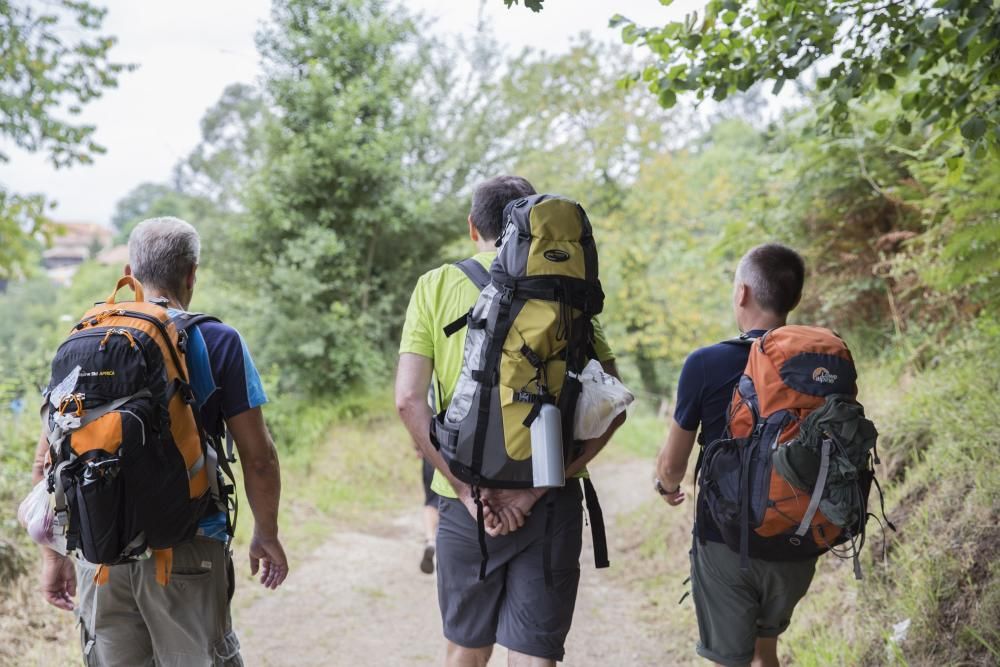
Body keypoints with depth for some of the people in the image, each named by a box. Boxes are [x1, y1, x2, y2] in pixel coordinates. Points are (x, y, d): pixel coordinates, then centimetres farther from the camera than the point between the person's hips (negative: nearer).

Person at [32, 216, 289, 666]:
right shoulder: (217, 342, -6)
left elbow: (46, 460, 5)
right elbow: (257, 457, -6)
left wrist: (53, 553, 14)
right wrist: (267, 536, 8)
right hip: (187, 552, -3)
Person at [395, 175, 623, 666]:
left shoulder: (436, 285, 0)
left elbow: (409, 400, -9)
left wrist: (466, 489, -9)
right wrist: (535, 490, -9)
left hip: (465, 501, 1)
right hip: (550, 504, 0)